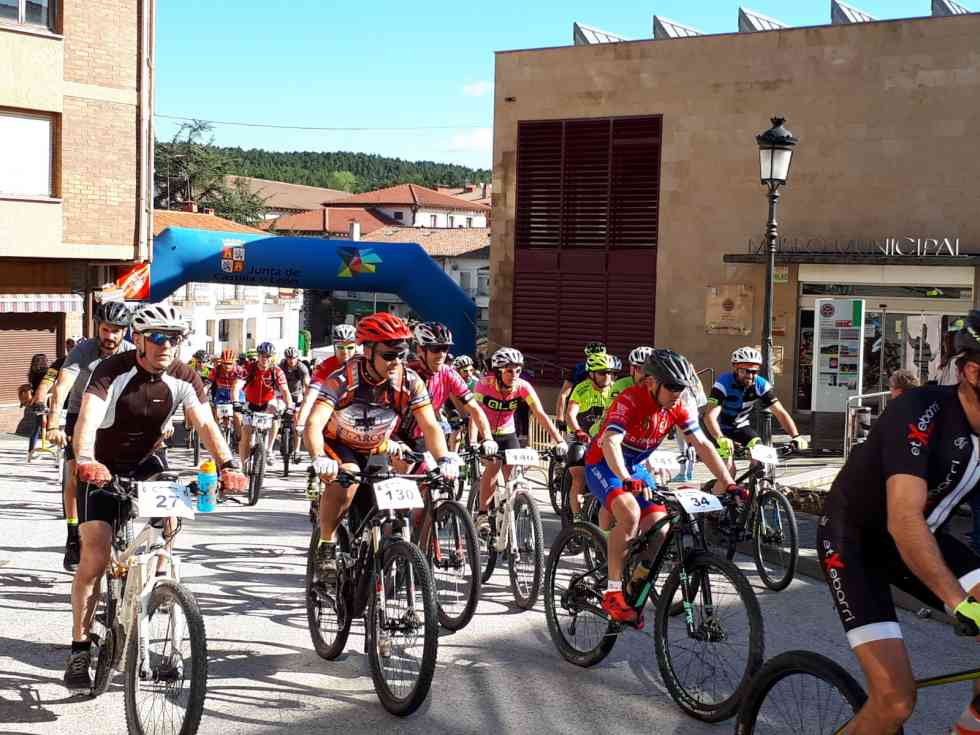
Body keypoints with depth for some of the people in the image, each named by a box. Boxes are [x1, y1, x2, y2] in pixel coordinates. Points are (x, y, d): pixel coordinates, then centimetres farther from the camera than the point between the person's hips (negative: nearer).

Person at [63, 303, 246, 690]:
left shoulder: (184, 378, -13)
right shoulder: (112, 371, -23)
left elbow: (205, 424, -22)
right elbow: (87, 419, -37)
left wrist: (228, 464, -40)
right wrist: (86, 461, -56)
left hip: (143, 465, 4)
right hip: (101, 469, -3)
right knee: (95, 556, -14)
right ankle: (79, 648, -3)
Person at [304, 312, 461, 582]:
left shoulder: (410, 382, -20)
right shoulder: (343, 379, -29)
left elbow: (430, 425, -22)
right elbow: (314, 422, -38)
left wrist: (445, 459, -41)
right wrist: (319, 459, -58)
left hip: (375, 452, 4)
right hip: (338, 445, -4)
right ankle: (326, 547, -18)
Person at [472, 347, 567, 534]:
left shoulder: (523, 387, -19)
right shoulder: (485, 384, -24)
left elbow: (541, 415, -24)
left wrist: (559, 441, -34)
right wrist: (472, 442, -48)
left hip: (507, 434, 3)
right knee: (493, 465, -27)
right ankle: (482, 514, -16)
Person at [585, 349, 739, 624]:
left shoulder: (675, 406, -9)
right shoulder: (630, 400, -28)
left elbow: (702, 444, -10)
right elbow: (610, 442, -42)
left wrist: (728, 483, -20)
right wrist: (627, 480, -58)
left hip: (636, 468, 6)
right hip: (604, 464, -6)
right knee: (630, 513, -32)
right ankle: (613, 594, -23)